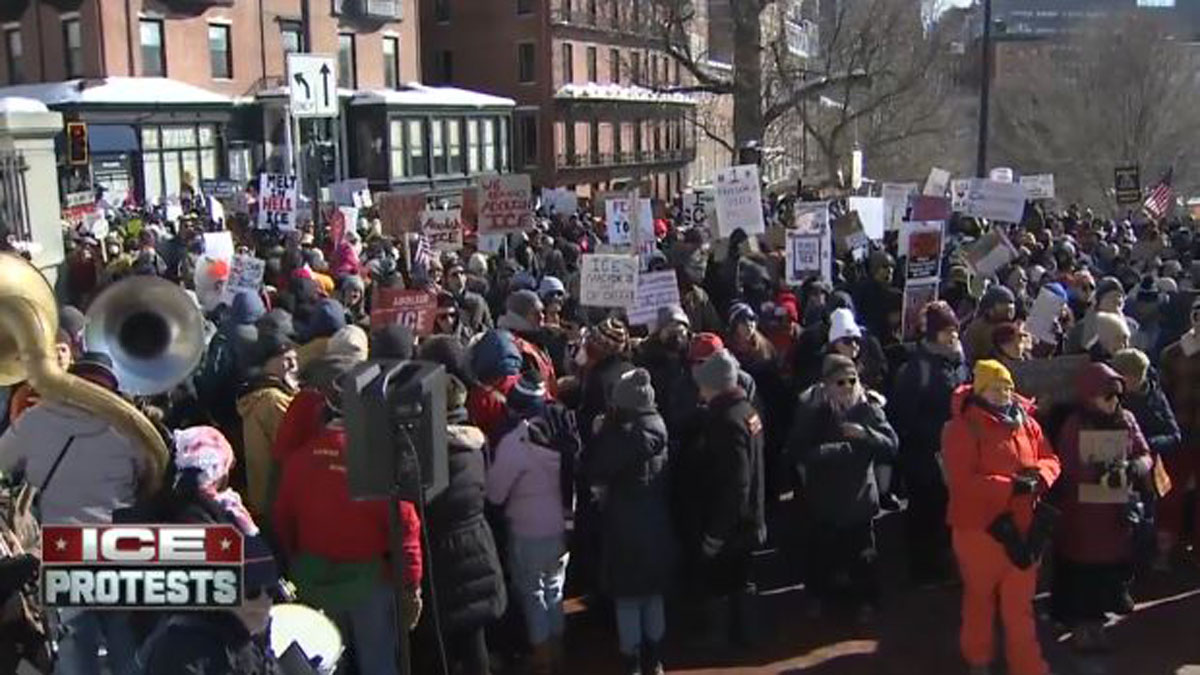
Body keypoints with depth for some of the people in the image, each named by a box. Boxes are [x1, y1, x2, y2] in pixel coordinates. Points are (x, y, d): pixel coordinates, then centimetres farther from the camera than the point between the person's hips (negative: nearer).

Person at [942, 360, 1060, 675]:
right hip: (979, 528, -4)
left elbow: (1050, 459, 8)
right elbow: (961, 481, -22)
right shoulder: (962, 427, -15)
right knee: (980, 598, 15)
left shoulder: (1027, 423, 4)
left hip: (1022, 526, 4)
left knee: (1020, 603, 11)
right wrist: (1010, 486, -26)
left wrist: (1039, 476, -15)